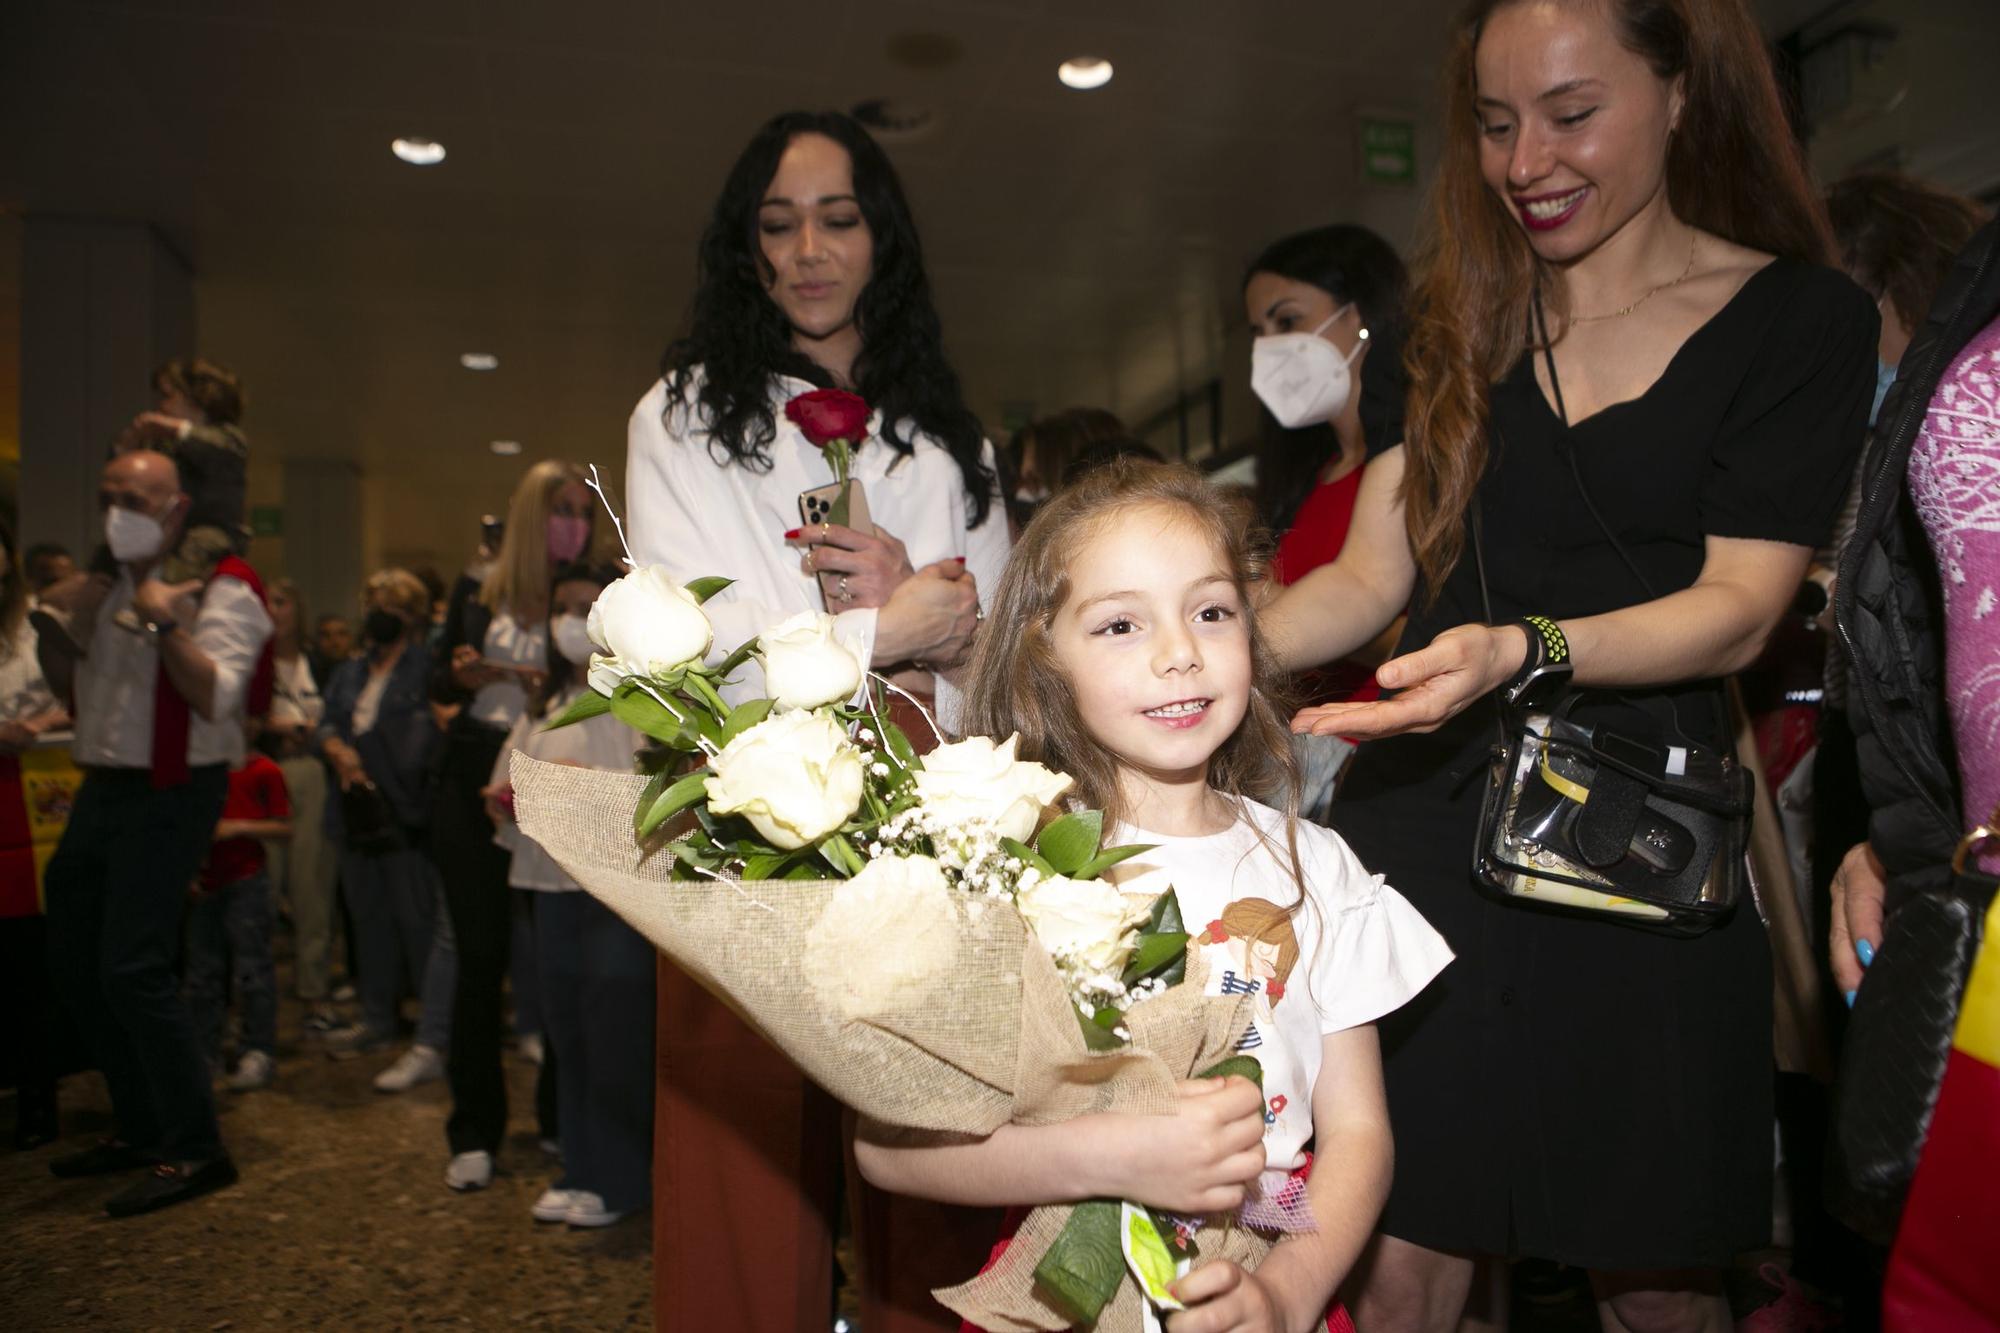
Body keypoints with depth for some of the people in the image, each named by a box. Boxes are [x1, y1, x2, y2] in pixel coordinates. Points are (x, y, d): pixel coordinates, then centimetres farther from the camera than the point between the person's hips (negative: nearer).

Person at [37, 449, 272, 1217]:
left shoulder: (219, 589, -9)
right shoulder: (110, 585, 15)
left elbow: (216, 698, -21)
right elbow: (78, 698, 19)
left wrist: (167, 622, -27)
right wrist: (55, 634, 4)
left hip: (168, 796, -9)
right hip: (102, 789, 9)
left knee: (133, 970, -13)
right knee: (76, 966, 14)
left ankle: (195, 1151, -3)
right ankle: (142, 1128, 27)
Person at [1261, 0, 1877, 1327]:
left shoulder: (1804, 321, 1)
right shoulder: (1454, 323, 10)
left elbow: (1738, 608, -8)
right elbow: (1371, 574, 6)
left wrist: (1521, 650, -26)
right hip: (1426, 827, 2)